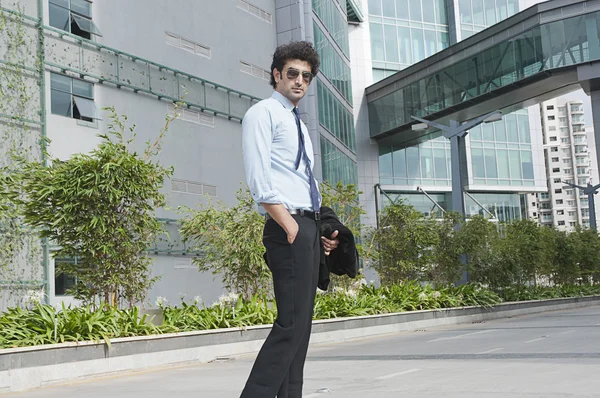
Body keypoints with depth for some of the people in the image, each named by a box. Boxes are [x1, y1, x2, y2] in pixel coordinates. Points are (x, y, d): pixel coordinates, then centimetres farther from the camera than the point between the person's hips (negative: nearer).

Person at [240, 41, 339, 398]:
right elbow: (260, 182, -14)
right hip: (288, 228, -9)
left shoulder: (300, 126, 24)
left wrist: (320, 231, 13)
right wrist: (290, 227, -20)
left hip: (309, 228, 9)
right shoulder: (263, 114, -3)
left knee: (301, 327, 8)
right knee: (291, 325, -16)